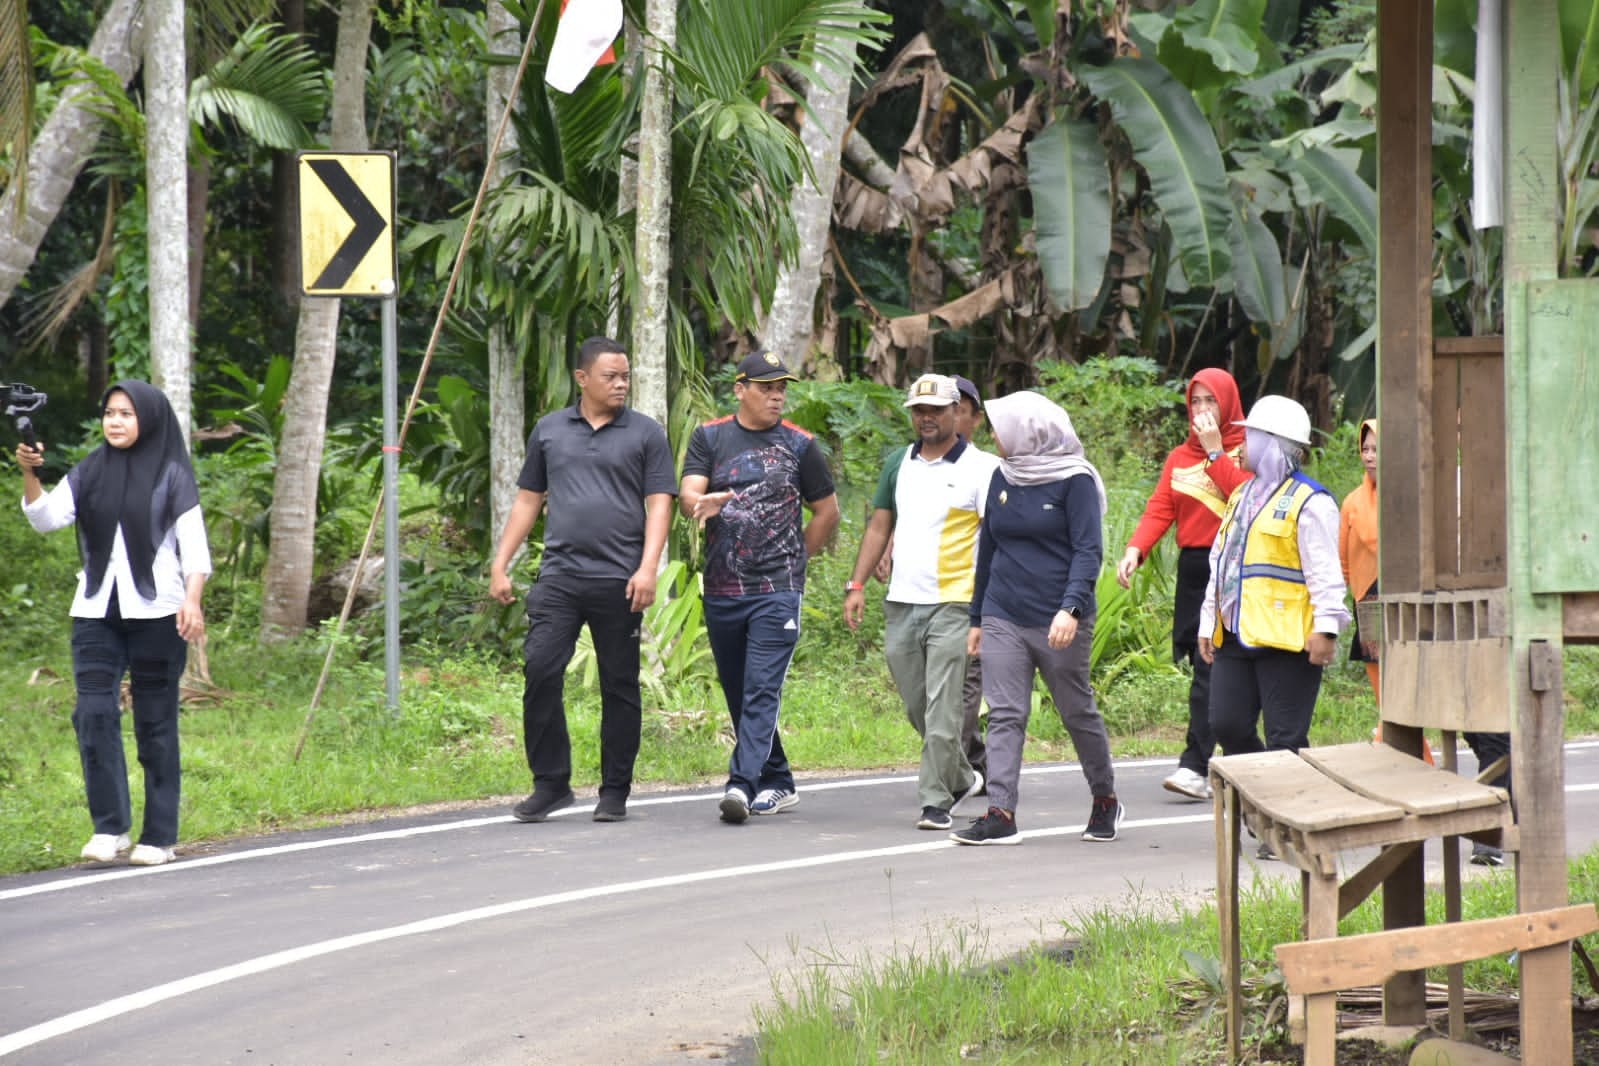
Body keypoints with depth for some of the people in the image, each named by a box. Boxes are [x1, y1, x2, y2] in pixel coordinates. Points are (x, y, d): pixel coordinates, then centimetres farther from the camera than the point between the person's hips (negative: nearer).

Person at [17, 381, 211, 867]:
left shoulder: (171, 476, 1)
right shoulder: (89, 474, 10)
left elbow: (194, 545, -2)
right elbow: (46, 517, -1)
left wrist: (192, 600, -16)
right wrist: (30, 474, -17)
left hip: (155, 612, -3)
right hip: (97, 612, 3)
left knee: (155, 722, 1)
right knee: (93, 713, -11)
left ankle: (159, 836, 7)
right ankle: (110, 827, -6)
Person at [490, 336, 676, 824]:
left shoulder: (645, 434, 5)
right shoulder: (550, 430, 12)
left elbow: (659, 504, -1)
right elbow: (528, 500, 17)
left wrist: (648, 568, -13)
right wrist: (500, 564, 11)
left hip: (619, 582, -2)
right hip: (559, 577, 2)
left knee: (619, 686, 3)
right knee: (540, 671, -10)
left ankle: (614, 792, 11)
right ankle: (551, 784, -1)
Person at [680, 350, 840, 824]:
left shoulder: (799, 445, 4)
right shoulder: (709, 438, 7)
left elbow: (828, 511, 12)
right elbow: (687, 492, -5)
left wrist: (793, 559, 6)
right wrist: (701, 503, -29)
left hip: (777, 589, -3)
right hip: (721, 588, 3)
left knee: (762, 691, -14)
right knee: (738, 693, 10)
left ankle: (742, 784, -23)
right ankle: (777, 783, 22)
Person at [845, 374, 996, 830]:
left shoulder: (981, 468, -3)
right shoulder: (900, 464, 13)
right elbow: (879, 526, 18)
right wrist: (856, 585, 11)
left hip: (953, 604, -6)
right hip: (901, 603, 6)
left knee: (942, 709, -9)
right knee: (918, 709, 13)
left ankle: (935, 801, -5)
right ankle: (961, 778, 32)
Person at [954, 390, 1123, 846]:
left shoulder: (1074, 480, -7)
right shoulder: (1002, 479, 11)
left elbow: (1088, 551, -12)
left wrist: (1071, 608, -26)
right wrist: (977, 617, 19)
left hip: (1059, 623, -5)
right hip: (1003, 619, 5)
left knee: (1078, 713, 8)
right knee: (1005, 715, -4)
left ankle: (1105, 800, 26)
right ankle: (1000, 815, -9)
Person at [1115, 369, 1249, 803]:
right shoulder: (1180, 458, 17)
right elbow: (1160, 509, 6)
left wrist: (1215, 452, -11)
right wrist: (1135, 549, -10)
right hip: (1192, 569, 6)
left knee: (1210, 670, -14)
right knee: (1208, 670, 6)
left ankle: (1195, 766, -18)